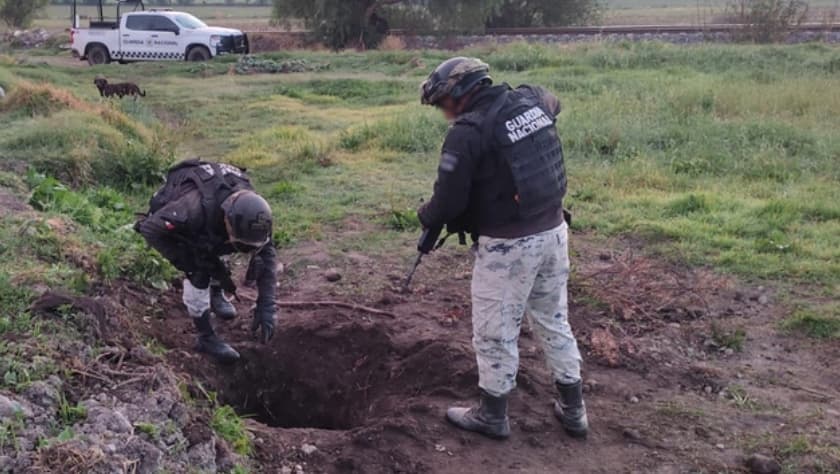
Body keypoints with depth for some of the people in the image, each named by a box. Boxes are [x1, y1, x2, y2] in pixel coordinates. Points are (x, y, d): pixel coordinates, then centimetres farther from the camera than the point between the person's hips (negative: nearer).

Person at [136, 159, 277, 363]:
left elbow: (266, 255, -21)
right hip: (169, 216, -5)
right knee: (198, 273, -16)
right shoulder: (194, 209, -46)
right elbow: (150, 229, -35)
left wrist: (266, 307, -26)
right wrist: (189, 263, -32)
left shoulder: (252, 211, -31)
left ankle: (215, 293, 30)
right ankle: (206, 337, -4)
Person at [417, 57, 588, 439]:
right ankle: (573, 409, 32)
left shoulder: (466, 132, -18)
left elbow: (449, 202, -16)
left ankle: (492, 416, 26)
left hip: (508, 245, -7)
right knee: (554, 320, 21)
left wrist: (425, 216, 6)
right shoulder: (532, 100, 3)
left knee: (495, 332, 10)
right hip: (554, 230, 7)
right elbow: (554, 104, 29)